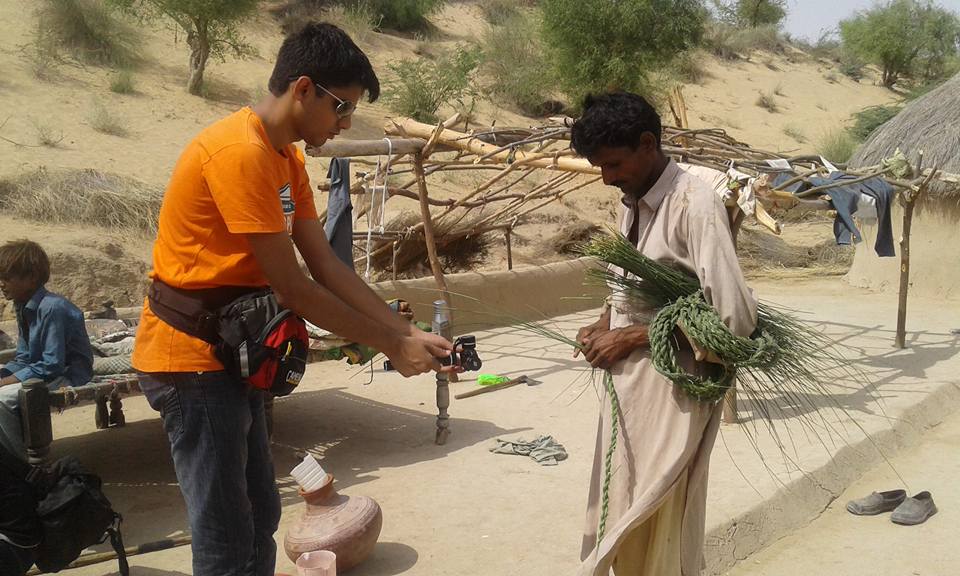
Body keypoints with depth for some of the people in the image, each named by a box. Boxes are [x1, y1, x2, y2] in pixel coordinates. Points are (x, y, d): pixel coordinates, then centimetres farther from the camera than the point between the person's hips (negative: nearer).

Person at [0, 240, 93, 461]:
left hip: (68, 374, -10)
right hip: (40, 368, 10)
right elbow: (24, 359, 12)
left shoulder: (52, 307, -21)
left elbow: (52, 365, -23)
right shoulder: (23, 308, 8)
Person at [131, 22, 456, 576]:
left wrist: (409, 332, -2)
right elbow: (291, 286, -22)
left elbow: (327, 266, 6)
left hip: (231, 356, 10)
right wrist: (392, 345, -14)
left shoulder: (288, 158, 9)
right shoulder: (240, 152, -22)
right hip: (191, 360, -10)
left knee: (261, 518, 17)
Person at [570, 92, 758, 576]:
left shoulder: (695, 204, -19)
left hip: (669, 390, -8)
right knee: (622, 515, 18)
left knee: (656, 526, 6)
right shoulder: (631, 202, 6)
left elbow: (734, 317, -24)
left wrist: (629, 338, -18)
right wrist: (604, 326, 0)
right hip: (625, 382, 8)